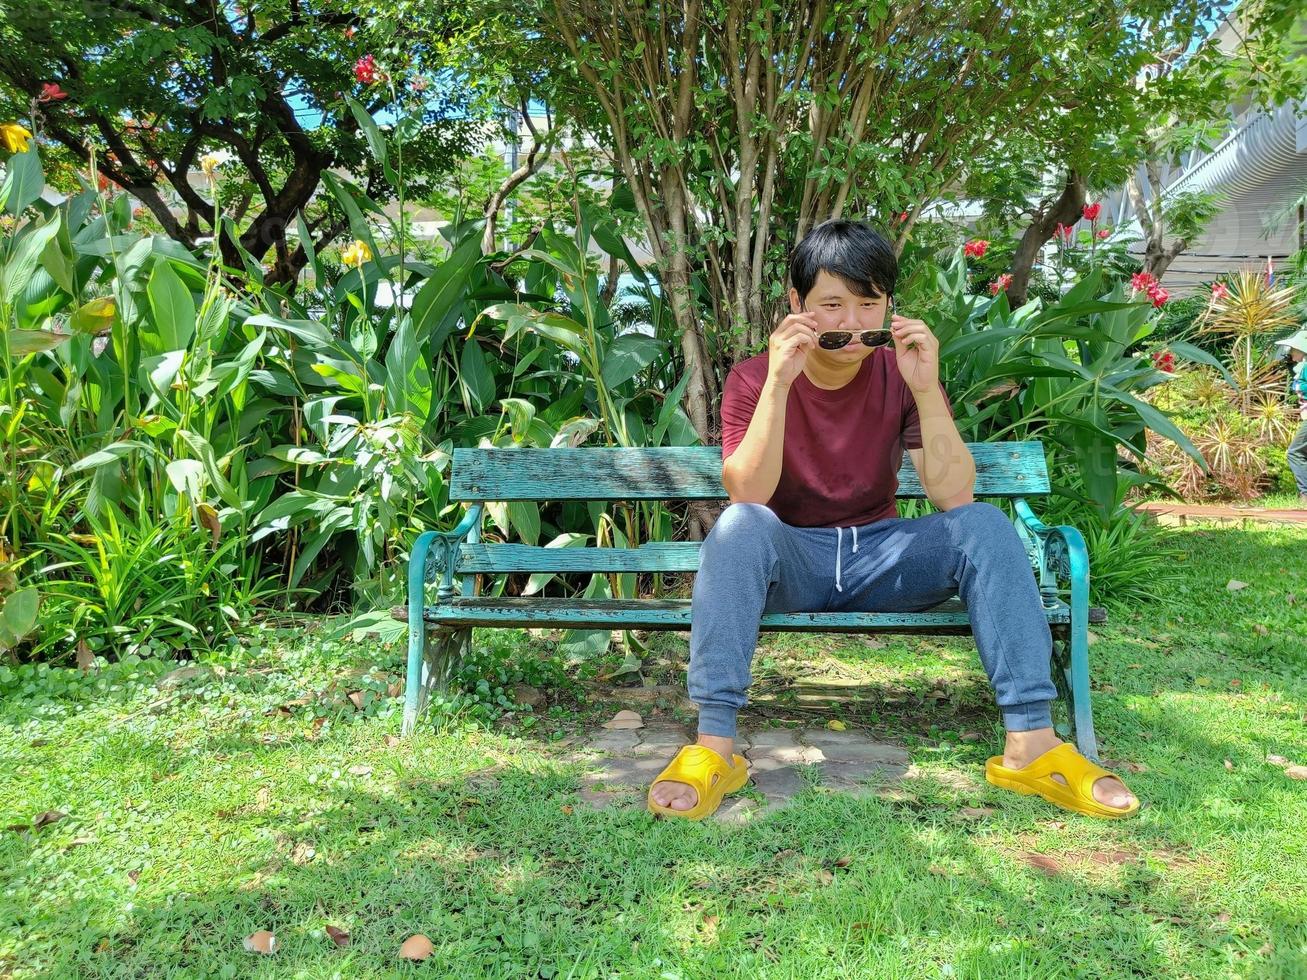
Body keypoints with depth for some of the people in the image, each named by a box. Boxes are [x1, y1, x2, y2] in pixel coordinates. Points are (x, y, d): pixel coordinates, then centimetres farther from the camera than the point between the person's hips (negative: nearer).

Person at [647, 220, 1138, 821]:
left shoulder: (901, 373, -3)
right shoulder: (755, 378, -8)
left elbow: (954, 497, -15)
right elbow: (747, 499, -24)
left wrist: (926, 391, -26)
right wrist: (778, 384, -31)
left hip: (879, 557, 2)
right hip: (790, 561, -2)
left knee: (985, 525, -22)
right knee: (738, 526, -34)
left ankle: (1030, 743, -23)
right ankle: (714, 747, -34)